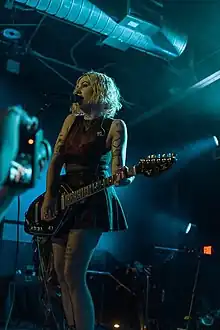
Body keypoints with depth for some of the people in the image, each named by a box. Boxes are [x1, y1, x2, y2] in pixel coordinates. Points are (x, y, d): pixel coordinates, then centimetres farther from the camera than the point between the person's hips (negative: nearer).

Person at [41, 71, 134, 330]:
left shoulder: (115, 126, -2)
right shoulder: (71, 120, 15)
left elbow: (117, 168, -10)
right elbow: (56, 160, 9)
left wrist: (123, 177, -34)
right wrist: (48, 197, -1)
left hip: (93, 201, -6)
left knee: (73, 274, -13)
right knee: (61, 273, 8)